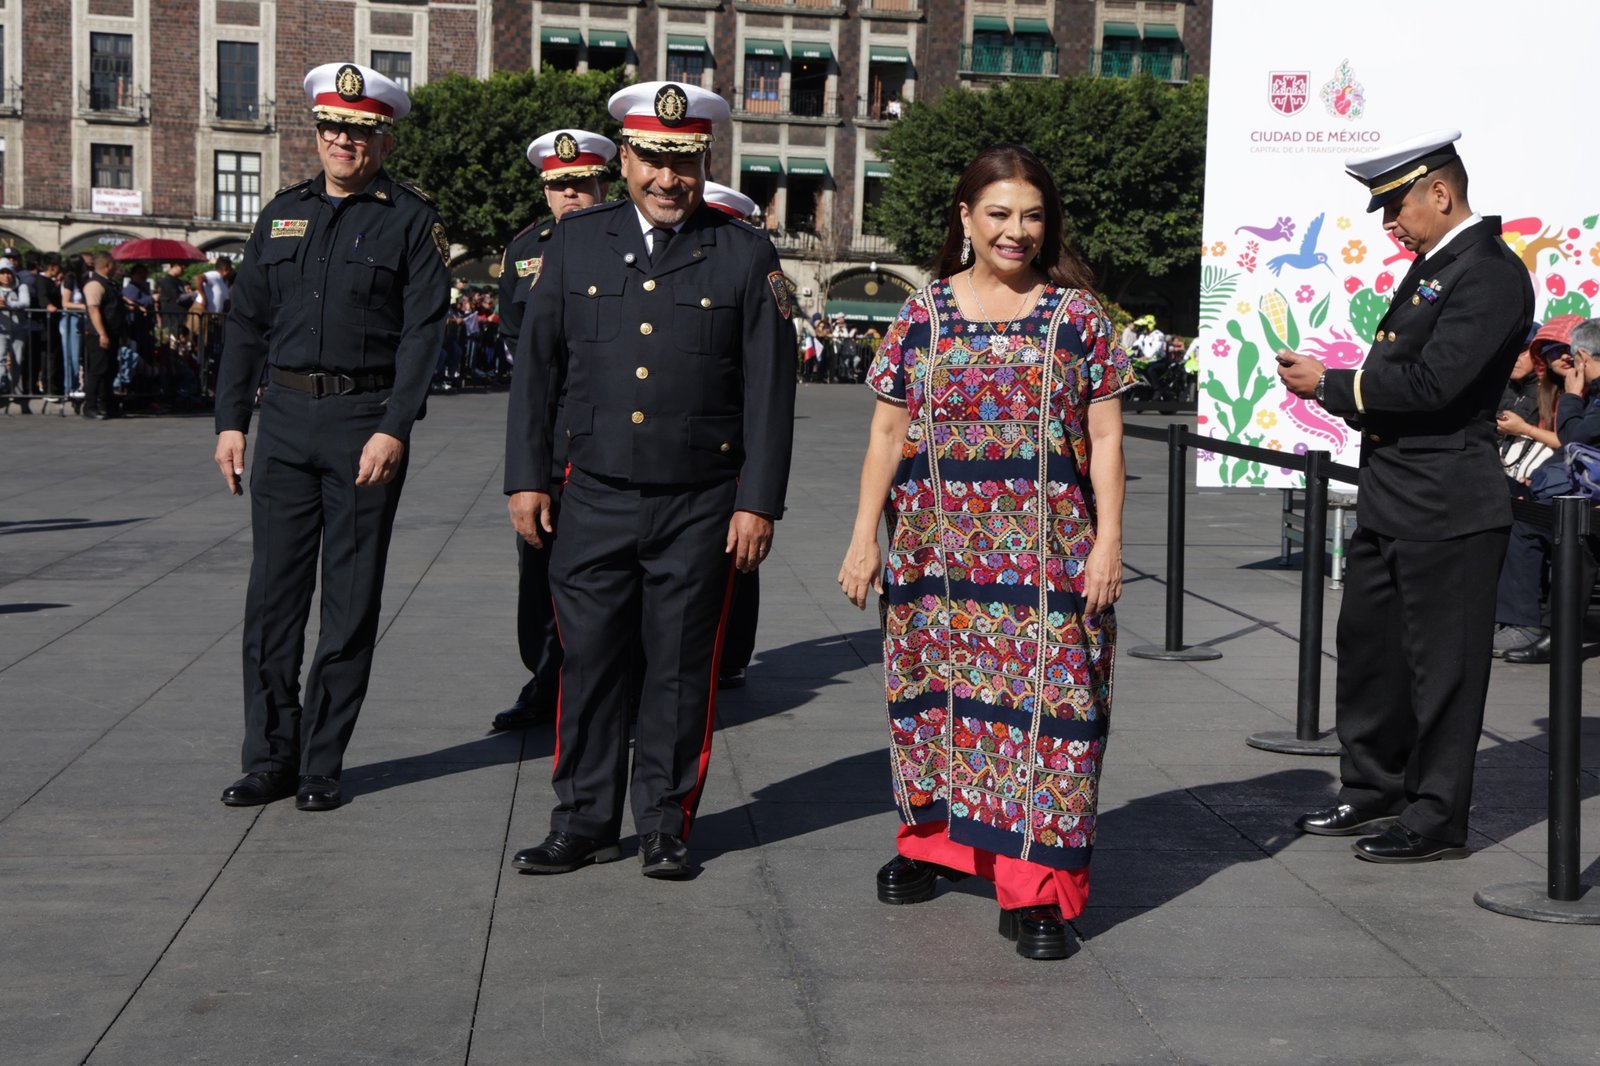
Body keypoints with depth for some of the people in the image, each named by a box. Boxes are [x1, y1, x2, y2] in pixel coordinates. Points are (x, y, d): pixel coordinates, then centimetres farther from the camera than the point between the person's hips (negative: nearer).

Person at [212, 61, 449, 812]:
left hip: (366, 421, -4)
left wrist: (393, 430, -16)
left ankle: (322, 765, 11)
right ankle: (270, 759, 13)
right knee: (272, 593, 4)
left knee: (351, 602, 2)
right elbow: (247, 322, 13)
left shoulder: (411, 221, -1)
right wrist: (230, 419, 6)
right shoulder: (283, 214, 12)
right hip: (285, 418, 4)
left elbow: (422, 333, -7)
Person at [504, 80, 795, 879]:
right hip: (594, 502, 2)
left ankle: (666, 826, 19)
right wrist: (526, 476, 4)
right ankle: (584, 823, 17)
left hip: (700, 508, -1)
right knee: (588, 663, 5)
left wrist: (760, 502, -5)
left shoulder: (745, 256, 1)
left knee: (680, 672, 6)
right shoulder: (575, 242, 7)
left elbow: (769, 388, 0)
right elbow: (536, 366, 9)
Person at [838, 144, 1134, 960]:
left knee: (1045, 704, -5)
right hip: (938, 547, 2)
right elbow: (887, 435, 7)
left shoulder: (1077, 314, 3)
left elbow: (1104, 439, 2)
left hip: (1045, 552, -2)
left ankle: (1036, 890, 0)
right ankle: (934, 838, 30)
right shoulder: (923, 313, 6)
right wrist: (865, 537, 2)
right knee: (937, 693, 10)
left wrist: (1108, 541, -6)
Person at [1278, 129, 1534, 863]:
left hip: (1446, 508, -10)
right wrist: (1337, 387, -2)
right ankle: (1374, 790, 31)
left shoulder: (1490, 274, -16)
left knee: (1441, 663, 0)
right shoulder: (1431, 266, 15)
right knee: (1368, 645, 17)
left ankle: (1437, 817, 11)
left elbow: (1432, 383, -24)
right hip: (1390, 498, 10)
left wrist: (1331, 384, -16)